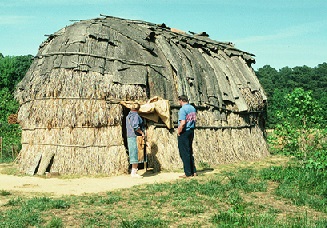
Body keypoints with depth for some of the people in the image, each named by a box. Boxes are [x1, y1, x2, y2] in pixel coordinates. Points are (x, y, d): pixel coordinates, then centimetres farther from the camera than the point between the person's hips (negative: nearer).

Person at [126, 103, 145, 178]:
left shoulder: (128, 116, 15)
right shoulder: (136, 115, -11)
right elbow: (135, 126, -22)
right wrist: (142, 132, -12)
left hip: (129, 137, 9)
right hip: (136, 137, -9)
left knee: (133, 154, 11)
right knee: (136, 154, -6)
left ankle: (133, 172, 13)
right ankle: (134, 172, -6)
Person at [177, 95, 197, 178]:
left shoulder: (182, 109, -17)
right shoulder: (193, 108, 10)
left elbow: (182, 123, -24)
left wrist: (179, 131, -11)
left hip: (184, 132, -8)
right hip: (191, 131, 8)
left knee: (184, 153, -1)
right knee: (190, 152, 16)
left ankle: (188, 173, 3)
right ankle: (193, 171, 19)